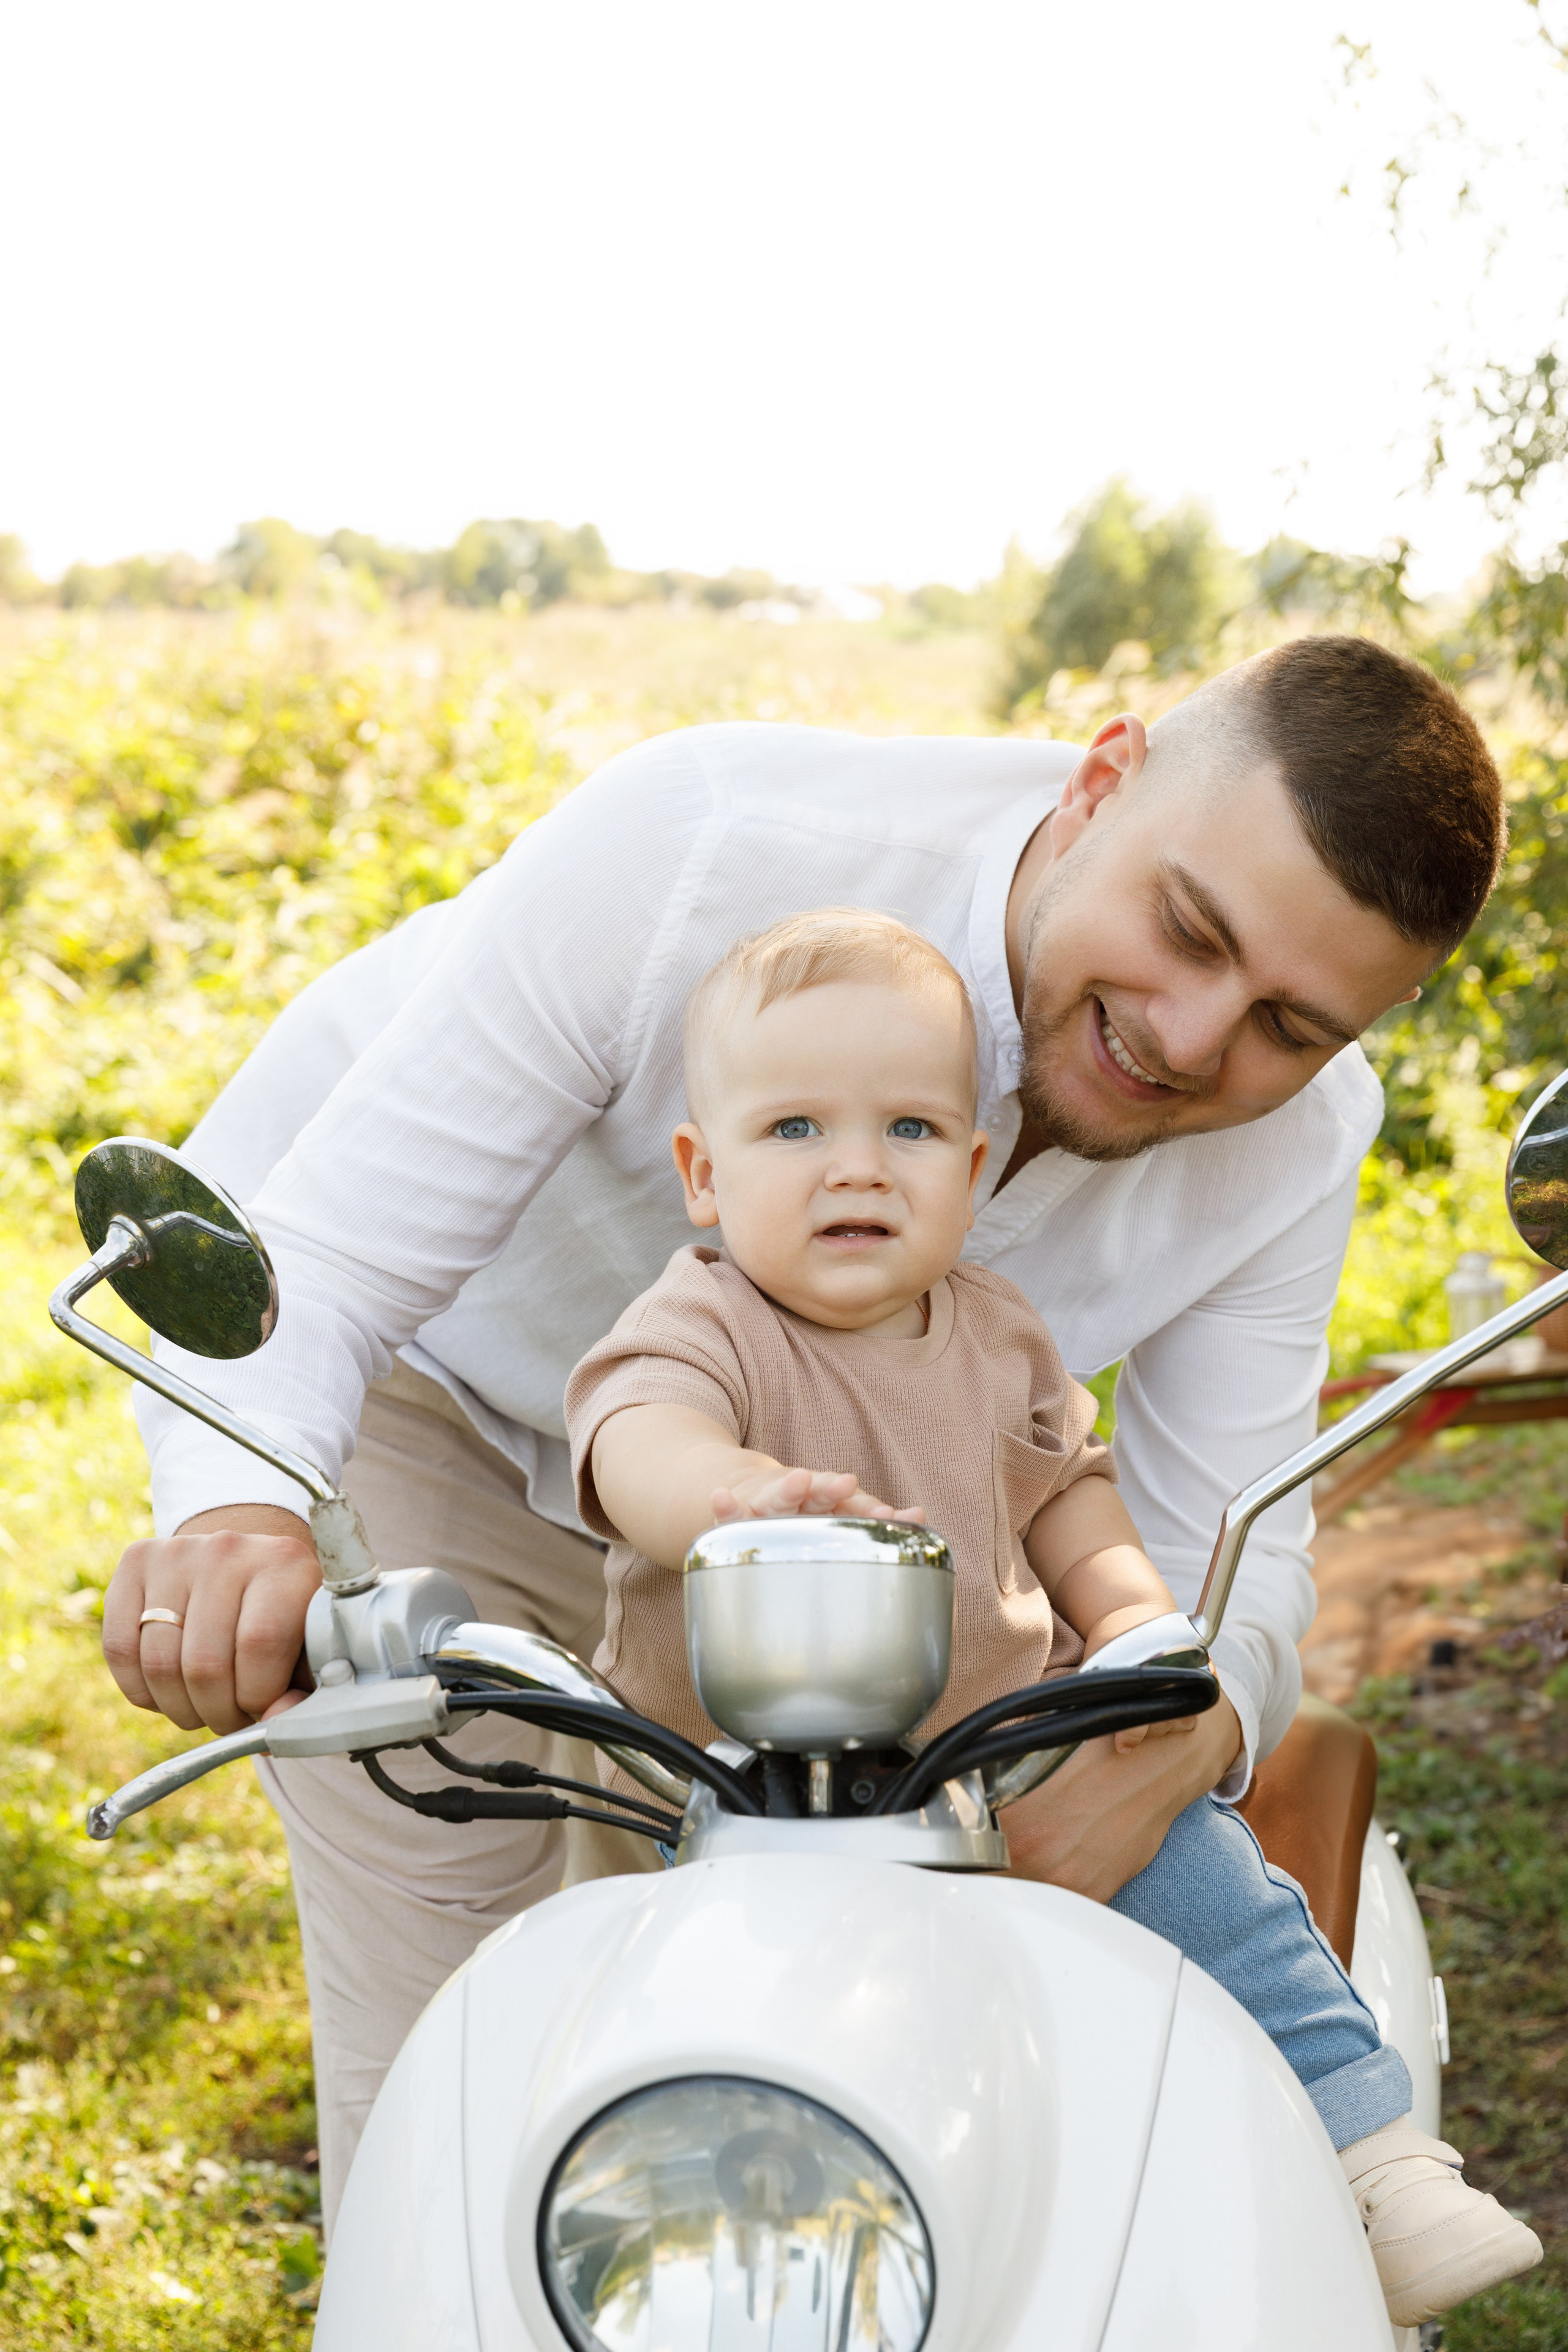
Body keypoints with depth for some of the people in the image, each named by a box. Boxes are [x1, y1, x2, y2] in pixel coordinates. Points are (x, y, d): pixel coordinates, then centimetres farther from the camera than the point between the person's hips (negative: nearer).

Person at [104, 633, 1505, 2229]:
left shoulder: (1296, 1135, -23)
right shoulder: (704, 852, -39)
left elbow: (1225, 1548, -17)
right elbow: (299, 1267, -37)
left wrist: (1187, 1725, -41)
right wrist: (240, 1506, -59)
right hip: (424, 1379, -3)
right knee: (452, 2022, -9)